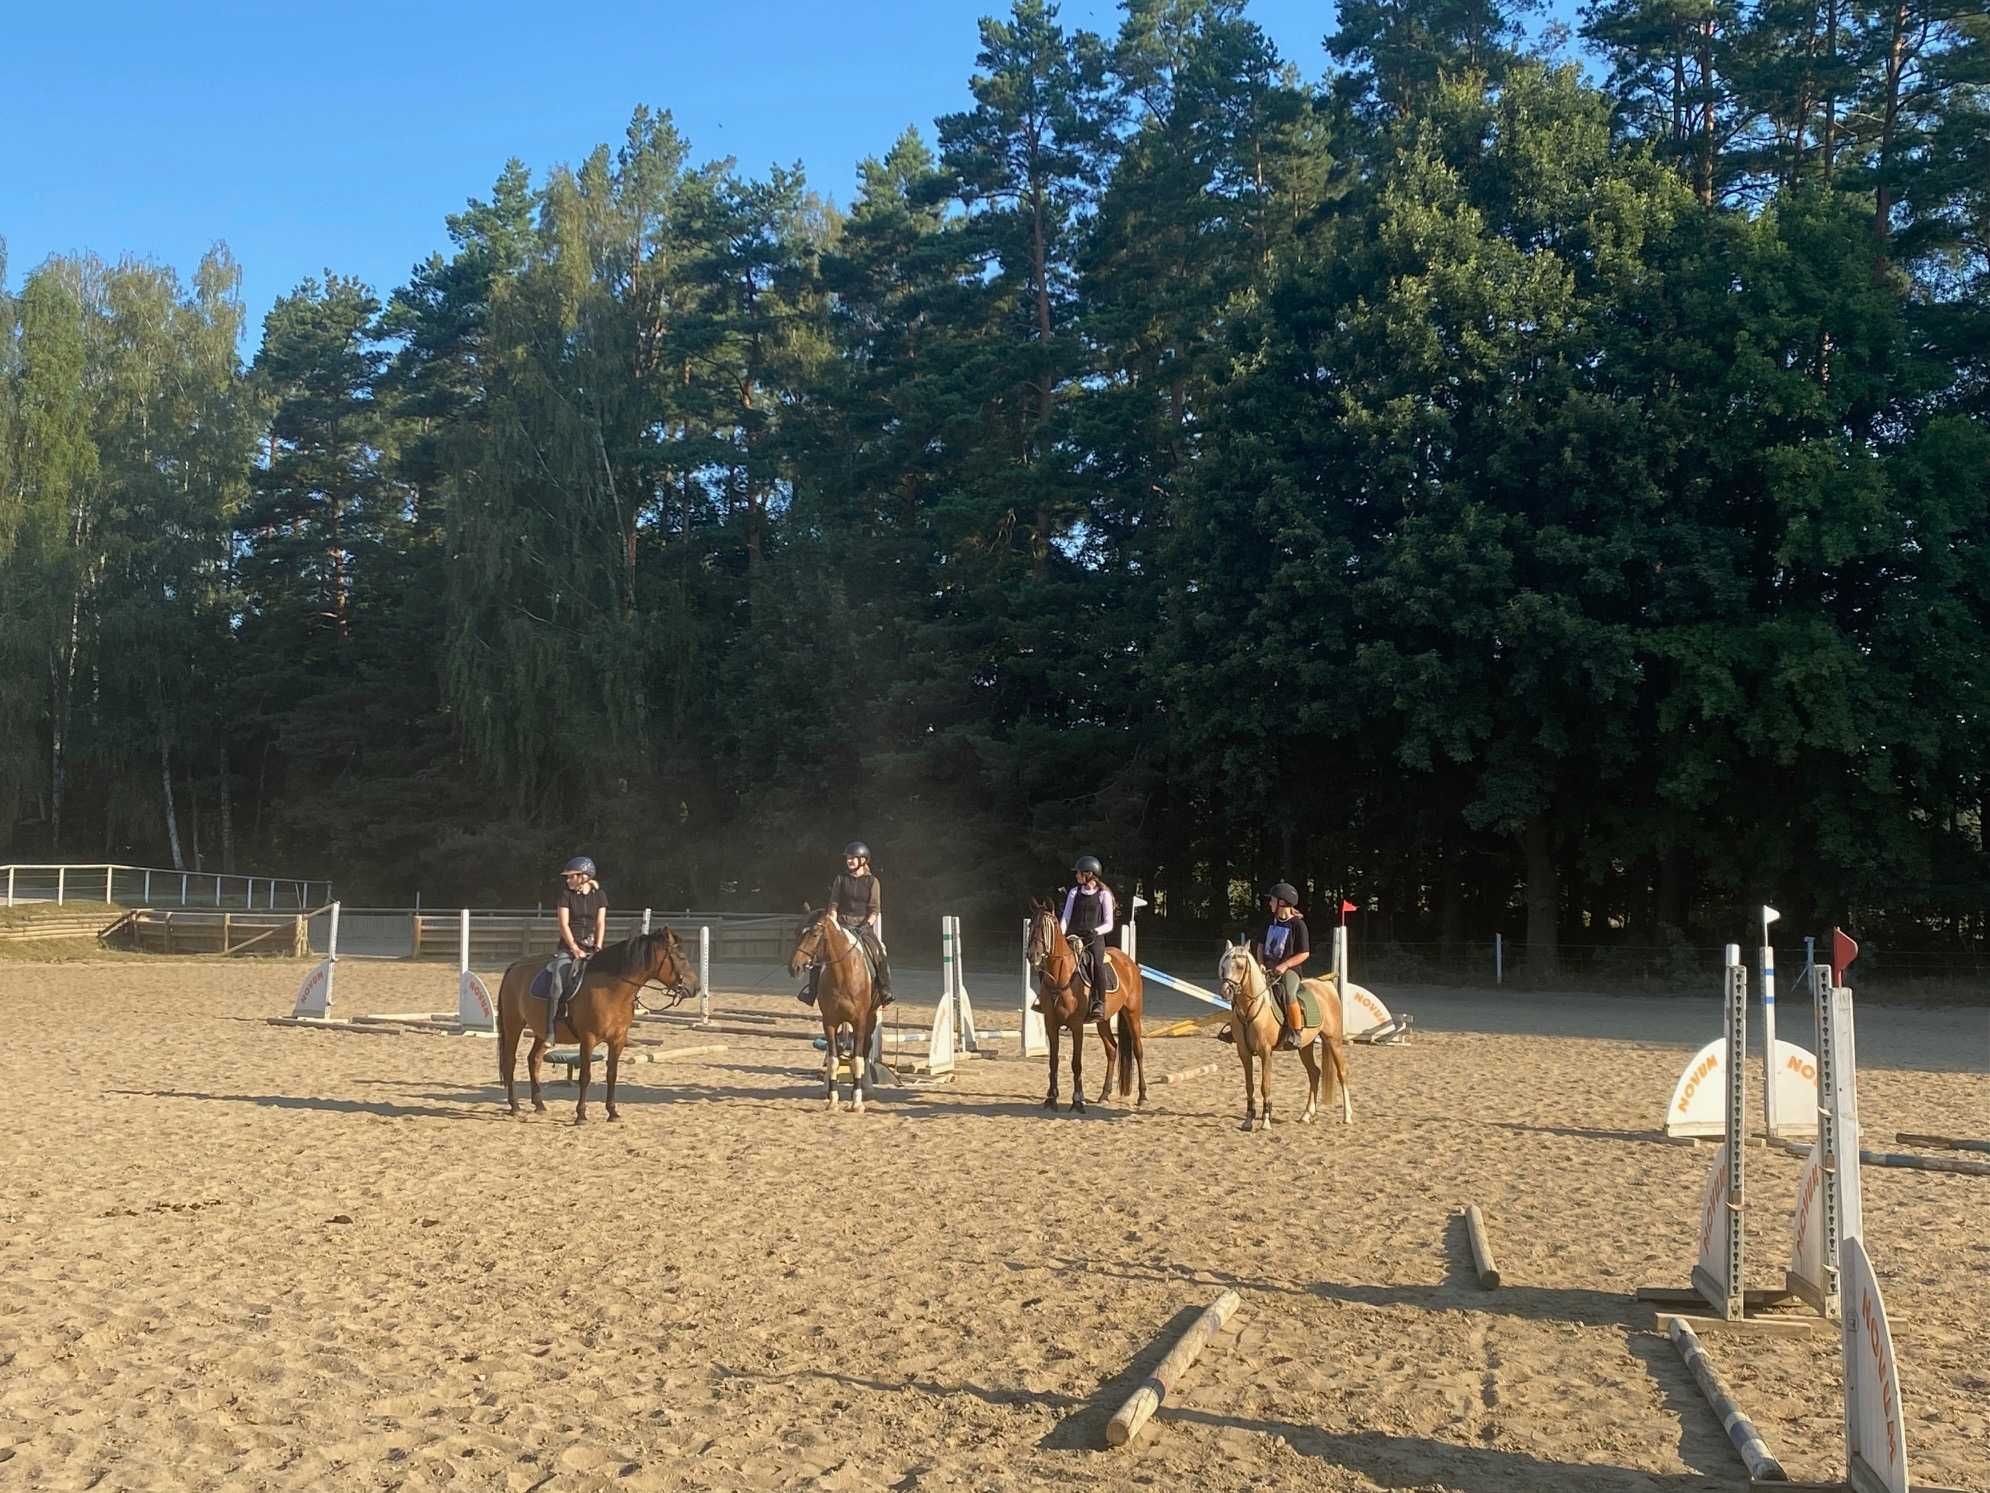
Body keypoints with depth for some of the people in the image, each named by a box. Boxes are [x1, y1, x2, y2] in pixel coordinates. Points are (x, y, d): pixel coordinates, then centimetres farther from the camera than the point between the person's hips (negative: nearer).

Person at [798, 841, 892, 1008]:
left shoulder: (872, 881, 2)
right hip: (842, 924, 2)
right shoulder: (841, 878, 7)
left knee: (881, 955, -22)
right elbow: (833, 905, 6)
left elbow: (875, 910, 0)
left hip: (863, 925, -2)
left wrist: (865, 927, -14)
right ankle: (810, 990, -11)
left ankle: (885, 993, -7)